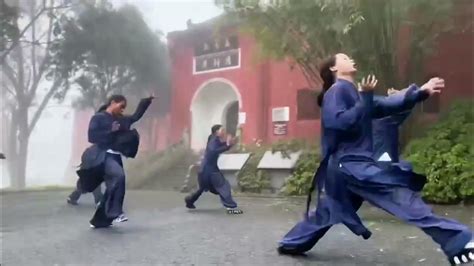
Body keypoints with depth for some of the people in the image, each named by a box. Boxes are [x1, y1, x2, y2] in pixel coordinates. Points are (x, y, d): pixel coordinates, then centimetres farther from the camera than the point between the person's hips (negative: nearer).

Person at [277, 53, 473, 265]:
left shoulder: (351, 93, 19)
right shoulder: (337, 91, -8)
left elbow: (387, 106, 12)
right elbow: (339, 122, -23)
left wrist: (420, 92, 5)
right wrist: (365, 98, -17)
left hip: (351, 164, 10)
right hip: (350, 164, -10)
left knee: (328, 212, 21)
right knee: (403, 195, -16)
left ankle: (290, 245, 34)